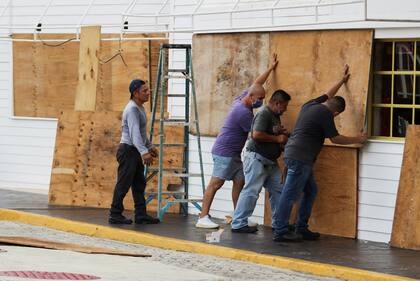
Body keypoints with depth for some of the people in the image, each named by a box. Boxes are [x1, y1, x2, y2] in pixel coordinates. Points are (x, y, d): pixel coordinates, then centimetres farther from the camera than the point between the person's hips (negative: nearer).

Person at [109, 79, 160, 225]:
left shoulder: (139, 108, 14)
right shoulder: (132, 109, -18)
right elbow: (134, 133, -30)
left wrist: (150, 147, 30)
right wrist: (144, 152, -39)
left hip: (135, 152, 10)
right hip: (128, 150, -10)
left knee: (139, 184, 9)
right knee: (124, 184, -6)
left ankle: (140, 214, 11)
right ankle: (115, 215, -1)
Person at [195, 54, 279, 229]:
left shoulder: (243, 98, 7)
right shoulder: (244, 112, -20)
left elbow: (256, 83, 23)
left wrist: (271, 68, 27)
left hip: (233, 153, 10)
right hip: (225, 152, -10)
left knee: (239, 181, 7)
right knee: (216, 183, -11)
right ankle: (203, 218, -13)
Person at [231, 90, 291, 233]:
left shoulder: (275, 116, 16)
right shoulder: (264, 114, -15)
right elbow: (257, 134, -26)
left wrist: (283, 135, 9)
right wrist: (277, 139, -18)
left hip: (270, 161, 10)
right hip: (257, 158, -10)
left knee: (277, 190, 9)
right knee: (251, 191, -11)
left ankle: (278, 223, 16)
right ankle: (238, 224, -9)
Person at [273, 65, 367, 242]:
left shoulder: (311, 105, 14)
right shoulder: (326, 114, -11)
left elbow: (328, 95, 34)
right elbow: (335, 138, -3)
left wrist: (342, 81, 44)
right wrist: (357, 140, 9)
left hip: (294, 153, 10)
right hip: (300, 157, -10)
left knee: (310, 191, 15)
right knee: (290, 194, -8)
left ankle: (301, 229, 17)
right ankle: (280, 232, -7)